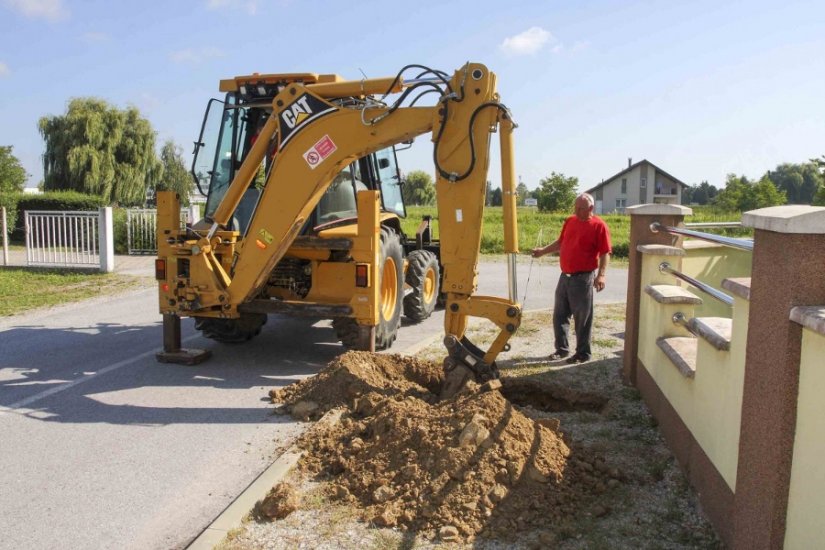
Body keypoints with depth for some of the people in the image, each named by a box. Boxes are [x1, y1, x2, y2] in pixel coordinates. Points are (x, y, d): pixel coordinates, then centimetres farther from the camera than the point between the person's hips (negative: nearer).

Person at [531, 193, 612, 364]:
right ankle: (562, 348, 25)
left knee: (582, 318, 3)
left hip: (583, 278, -7)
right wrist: (543, 250, 11)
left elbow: (605, 253, -13)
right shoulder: (570, 221, 10)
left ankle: (583, 353, 15)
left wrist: (601, 275, -22)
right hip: (565, 276, 7)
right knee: (559, 315, 12)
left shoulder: (599, 226, -10)